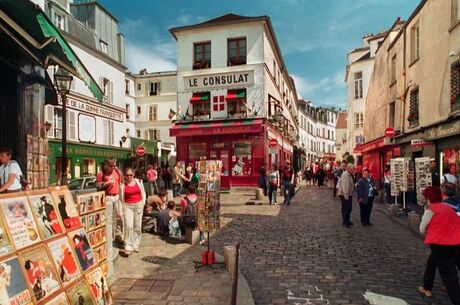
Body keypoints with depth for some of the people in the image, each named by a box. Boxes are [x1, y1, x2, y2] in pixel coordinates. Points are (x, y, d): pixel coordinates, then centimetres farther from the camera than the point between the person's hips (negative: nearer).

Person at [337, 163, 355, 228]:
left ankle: (347, 221, 27)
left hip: (349, 195, 10)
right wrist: (346, 195, -27)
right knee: (345, 209, -5)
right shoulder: (345, 175, -18)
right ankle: (345, 222, 2)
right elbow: (344, 186, -25)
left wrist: (351, 195, 19)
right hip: (345, 195, -10)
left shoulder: (350, 175, 14)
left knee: (349, 208, 16)